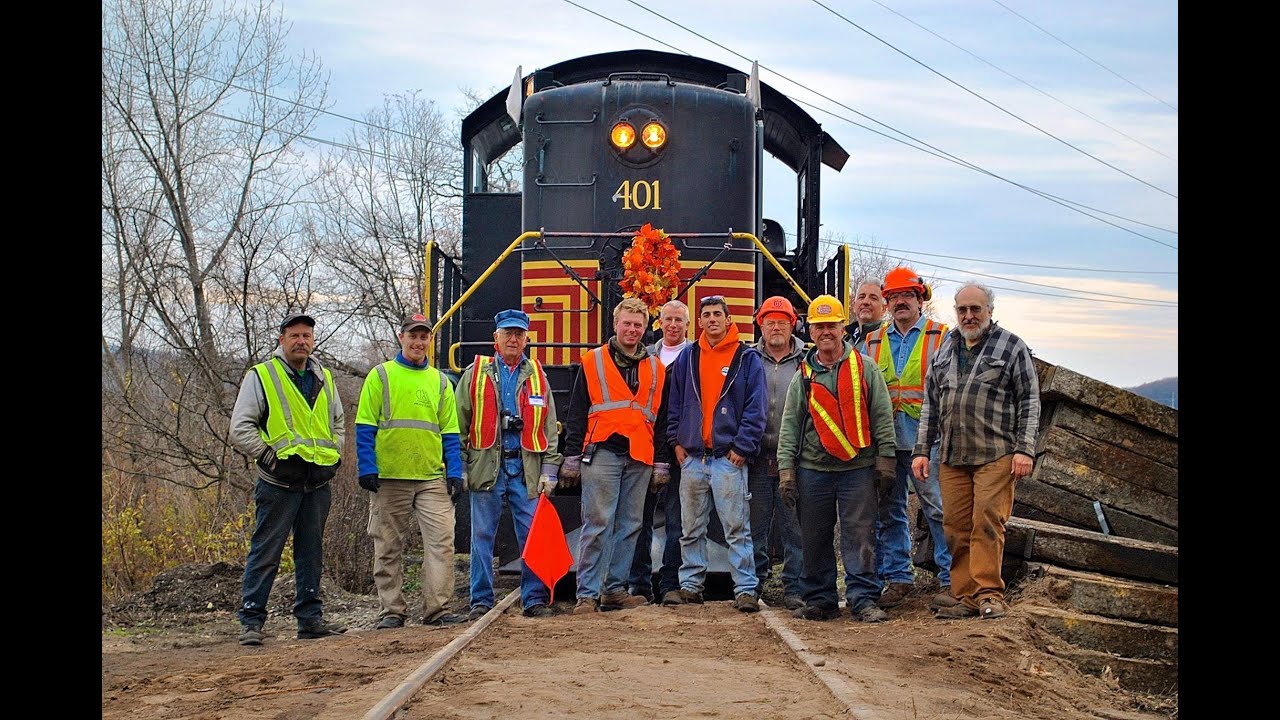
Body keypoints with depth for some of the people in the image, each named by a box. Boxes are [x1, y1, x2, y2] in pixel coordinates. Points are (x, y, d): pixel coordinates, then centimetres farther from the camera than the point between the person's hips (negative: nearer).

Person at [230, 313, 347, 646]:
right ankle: (251, 621, 0)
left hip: (318, 483, 5)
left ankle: (310, 617, 17)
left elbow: (338, 422, 28)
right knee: (265, 552, -4)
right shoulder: (260, 376, -2)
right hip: (279, 483, -5)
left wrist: (335, 455, 14)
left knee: (311, 553, 10)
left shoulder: (324, 378, 15)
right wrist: (268, 454, -12)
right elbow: (240, 428, -6)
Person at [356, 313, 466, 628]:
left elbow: (450, 433, 13)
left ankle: (437, 607, -4)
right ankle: (392, 611, 11)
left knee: (441, 541, -8)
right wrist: (367, 469, -9)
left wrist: (454, 472, 2)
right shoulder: (381, 376, 5)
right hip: (389, 478, -2)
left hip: (432, 478, 2)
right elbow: (365, 427, 1)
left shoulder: (440, 381, 14)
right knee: (388, 547, 4)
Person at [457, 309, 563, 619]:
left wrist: (549, 470, 3)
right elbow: (459, 425, 7)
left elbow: (549, 429, 12)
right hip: (486, 466, -1)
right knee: (482, 536, 3)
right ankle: (481, 601, 10)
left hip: (527, 467, 1)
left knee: (533, 535, -2)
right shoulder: (476, 373, 8)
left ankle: (535, 599, 7)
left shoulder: (537, 376, 13)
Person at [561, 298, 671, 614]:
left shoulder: (656, 369, 15)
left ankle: (615, 589, 15)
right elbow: (576, 414, 4)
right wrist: (572, 458, -2)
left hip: (639, 458, 4)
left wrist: (662, 462, 11)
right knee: (598, 525, -8)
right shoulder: (593, 362, 5)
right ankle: (587, 594, -5)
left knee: (629, 526, 7)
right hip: (602, 454, -4)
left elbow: (661, 419, 17)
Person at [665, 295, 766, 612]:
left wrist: (742, 447, -9)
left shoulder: (747, 359, 1)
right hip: (692, 457, 4)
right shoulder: (687, 359, 12)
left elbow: (755, 408, -2)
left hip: (729, 457, -4)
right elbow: (674, 404, 16)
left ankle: (746, 589, -3)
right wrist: (676, 441, 6)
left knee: (737, 527, -5)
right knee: (691, 528, 10)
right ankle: (690, 583, 19)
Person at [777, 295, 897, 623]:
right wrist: (785, 468, 0)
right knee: (814, 539, 5)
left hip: (858, 467, -2)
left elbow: (882, 416, 4)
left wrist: (885, 457, -2)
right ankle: (820, 600, 14)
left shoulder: (864, 367, 5)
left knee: (859, 535, -4)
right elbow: (789, 425, 8)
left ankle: (863, 599, -1)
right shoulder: (804, 376, 10)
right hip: (813, 469, 2)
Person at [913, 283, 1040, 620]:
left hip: (996, 455, -4)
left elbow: (1029, 401, 1)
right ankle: (967, 597, 8)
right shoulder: (945, 350, 18)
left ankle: (989, 593, -4)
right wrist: (922, 450, 14)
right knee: (957, 527, 2)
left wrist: (1025, 450, -7)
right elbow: (930, 404, 20)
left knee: (987, 523, -10)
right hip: (952, 457, 5)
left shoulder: (1012, 346, 5)